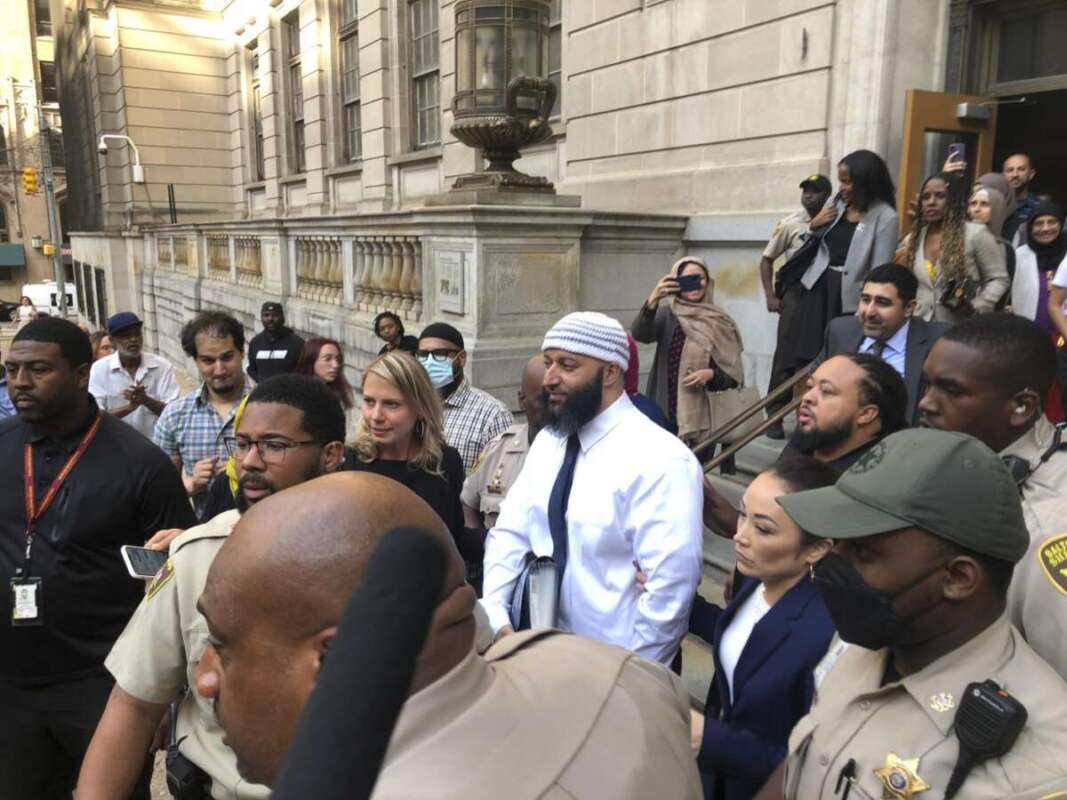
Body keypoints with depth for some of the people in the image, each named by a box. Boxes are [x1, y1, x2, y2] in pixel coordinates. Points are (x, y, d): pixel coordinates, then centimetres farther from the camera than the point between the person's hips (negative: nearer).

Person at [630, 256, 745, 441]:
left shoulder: (720, 322, 3)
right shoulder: (667, 313, 2)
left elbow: (735, 373, 4)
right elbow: (638, 334, -18)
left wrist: (711, 374, -16)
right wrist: (653, 300, -33)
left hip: (704, 418, 1)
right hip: (667, 414, 0)